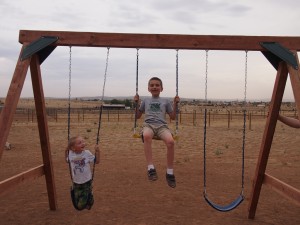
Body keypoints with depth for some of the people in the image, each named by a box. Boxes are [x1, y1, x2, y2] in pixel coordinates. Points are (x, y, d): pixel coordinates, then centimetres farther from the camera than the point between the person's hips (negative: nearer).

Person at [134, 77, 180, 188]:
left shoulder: (165, 101, 21)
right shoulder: (146, 101, 23)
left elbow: (173, 117, 20)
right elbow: (137, 116, 24)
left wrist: (175, 104, 9)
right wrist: (136, 103, 12)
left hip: (162, 125, 0)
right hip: (148, 125, 0)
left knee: (170, 141, -34)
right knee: (146, 136, -41)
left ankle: (170, 172, -19)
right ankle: (151, 168, -38)